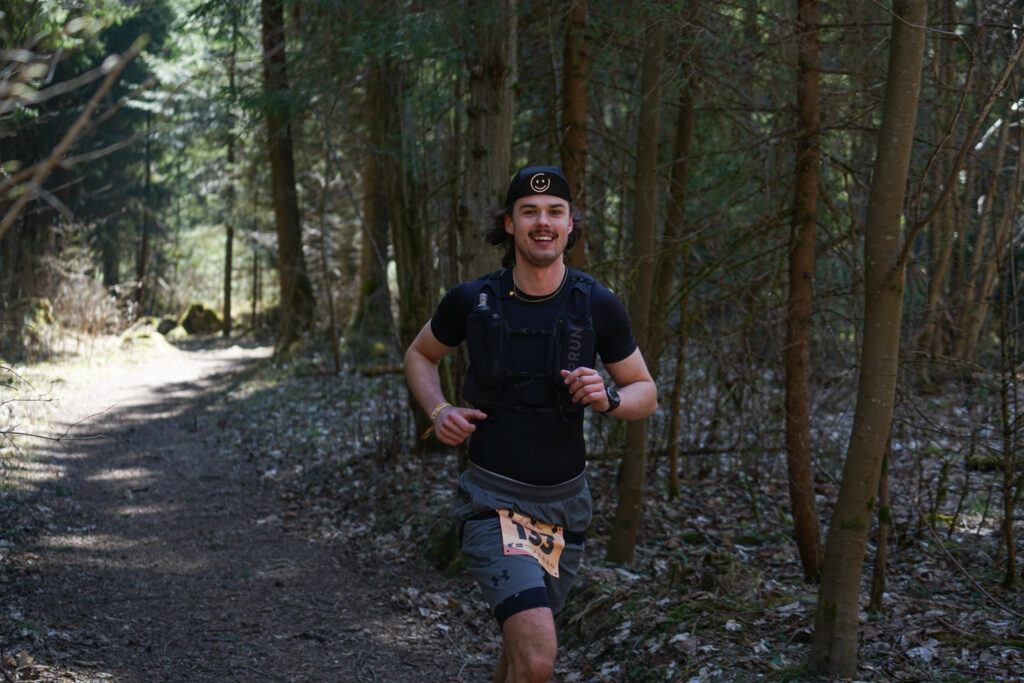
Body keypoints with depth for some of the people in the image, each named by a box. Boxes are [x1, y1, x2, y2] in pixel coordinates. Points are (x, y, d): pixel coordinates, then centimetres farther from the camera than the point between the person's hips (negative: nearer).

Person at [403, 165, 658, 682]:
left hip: (565, 501, 3)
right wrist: (439, 412, -7)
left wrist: (607, 398, -18)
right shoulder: (470, 300, -8)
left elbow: (645, 393, 5)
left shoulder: (598, 306, -6)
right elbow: (419, 355, 12)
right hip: (494, 499, -3)